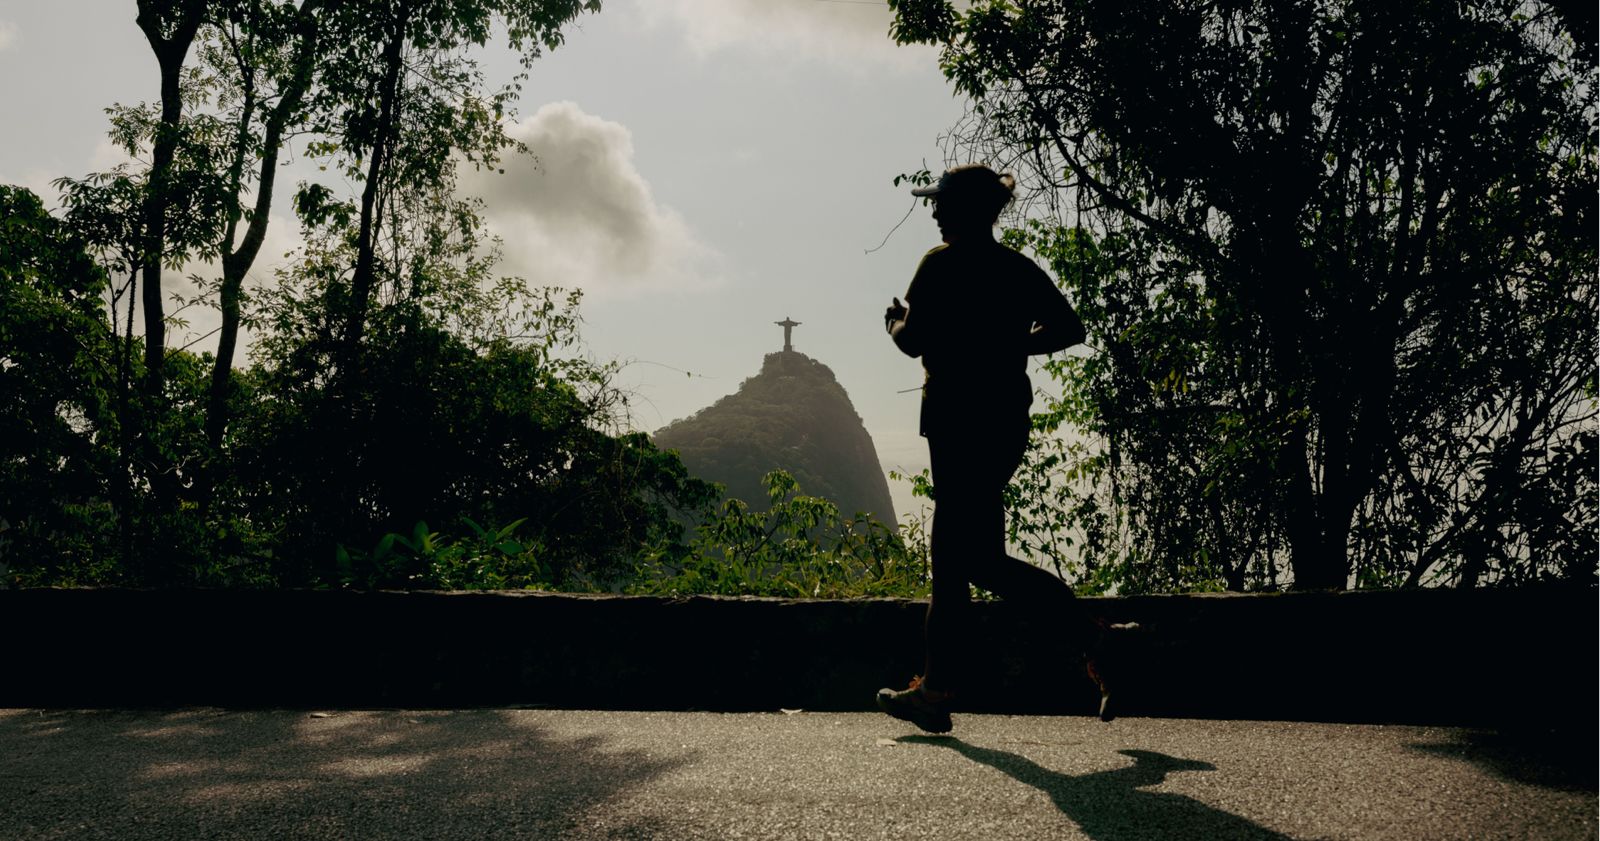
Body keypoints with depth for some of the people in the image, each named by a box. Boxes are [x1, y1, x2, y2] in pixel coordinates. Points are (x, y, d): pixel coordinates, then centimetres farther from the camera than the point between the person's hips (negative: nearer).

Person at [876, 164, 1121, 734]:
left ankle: (1088, 635, -10)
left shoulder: (943, 265, -10)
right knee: (950, 556, 12)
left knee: (979, 560, -5)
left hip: (960, 421, -8)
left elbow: (914, 341, -15)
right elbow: (1069, 328, 11)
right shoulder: (1019, 269, 11)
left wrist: (894, 321, 7)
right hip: (1006, 419, 9)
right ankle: (936, 690, 15)